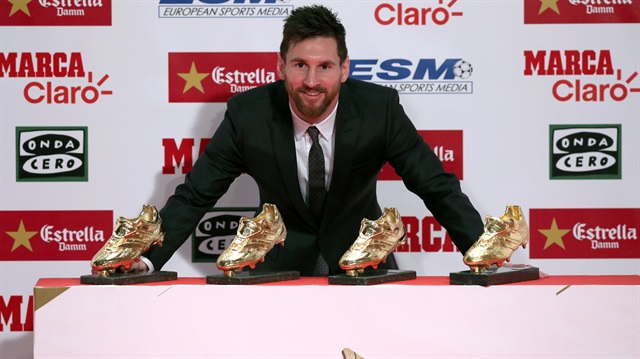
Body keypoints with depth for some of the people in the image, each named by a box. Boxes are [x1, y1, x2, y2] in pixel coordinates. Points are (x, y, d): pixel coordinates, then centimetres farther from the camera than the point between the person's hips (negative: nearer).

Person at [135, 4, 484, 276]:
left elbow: (438, 188, -7)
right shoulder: (247, 113, -15)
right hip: (280, 266, 0)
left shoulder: (380, 108, -15)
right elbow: (194, 196, -7)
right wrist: (146, 259, -20)